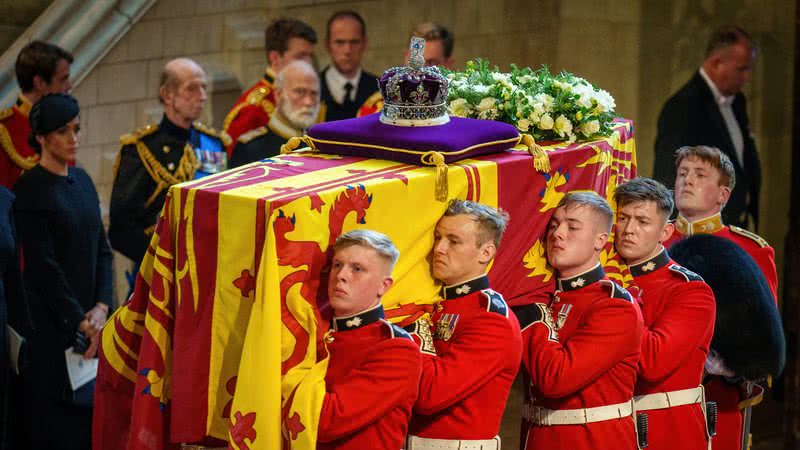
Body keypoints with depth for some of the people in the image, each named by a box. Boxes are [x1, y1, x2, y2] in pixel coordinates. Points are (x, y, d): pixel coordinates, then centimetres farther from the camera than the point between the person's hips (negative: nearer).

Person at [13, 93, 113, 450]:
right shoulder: (30, 190, -11)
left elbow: (102, 250, 11)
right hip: (51, 323, -7)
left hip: (89, 319, 7)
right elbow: (42, 264, -15)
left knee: (89, 417, 6)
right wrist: (81, 320, -14)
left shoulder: (82, 181, 11)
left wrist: (101, 307, -4)